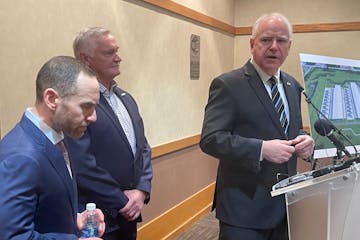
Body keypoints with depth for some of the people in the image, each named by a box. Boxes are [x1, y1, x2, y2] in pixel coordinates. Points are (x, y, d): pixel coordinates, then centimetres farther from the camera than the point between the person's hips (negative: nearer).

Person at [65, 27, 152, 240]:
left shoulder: (126, 98, 9)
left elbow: (143, 149, 9)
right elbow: (82, 166, -22)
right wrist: (122, 201, -13)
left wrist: (142, 191, -4)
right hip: (97, 220, -7)